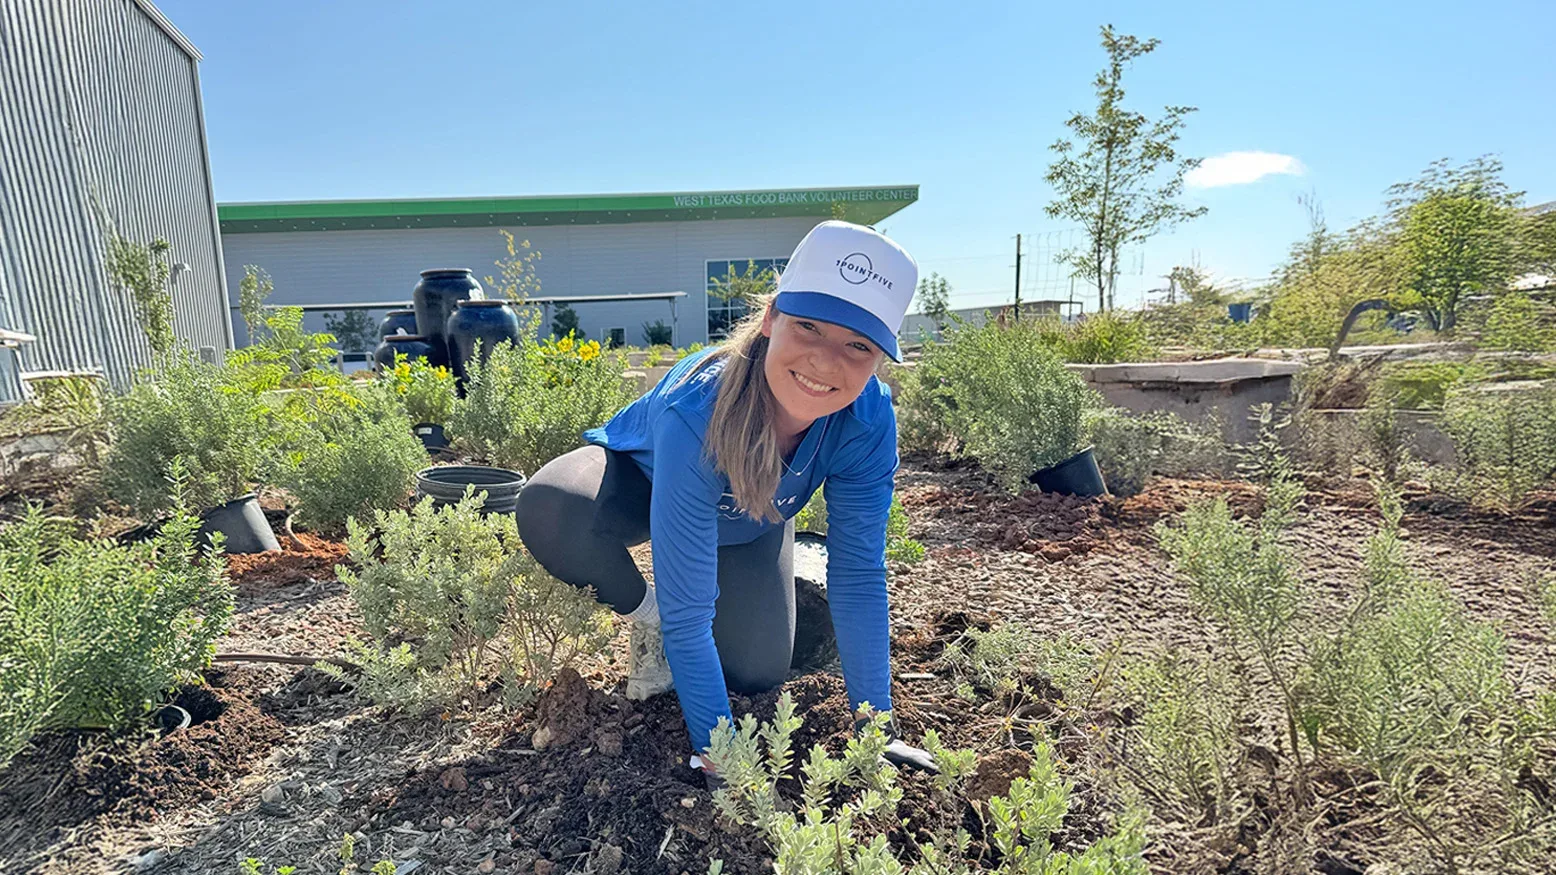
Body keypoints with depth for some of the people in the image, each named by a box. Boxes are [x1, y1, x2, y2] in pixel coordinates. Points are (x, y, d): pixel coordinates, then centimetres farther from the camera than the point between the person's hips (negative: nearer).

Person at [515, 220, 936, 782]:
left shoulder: (867, 419, -32)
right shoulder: (694, 414, -44)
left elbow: (860, 576, -23)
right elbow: (689, 612, -39)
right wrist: (716, 755, -33)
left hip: (751, 522, 3)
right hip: (640, 479, -2)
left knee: (755, 675, -11)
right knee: (547, 511, -35)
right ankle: (648, 617, -4)